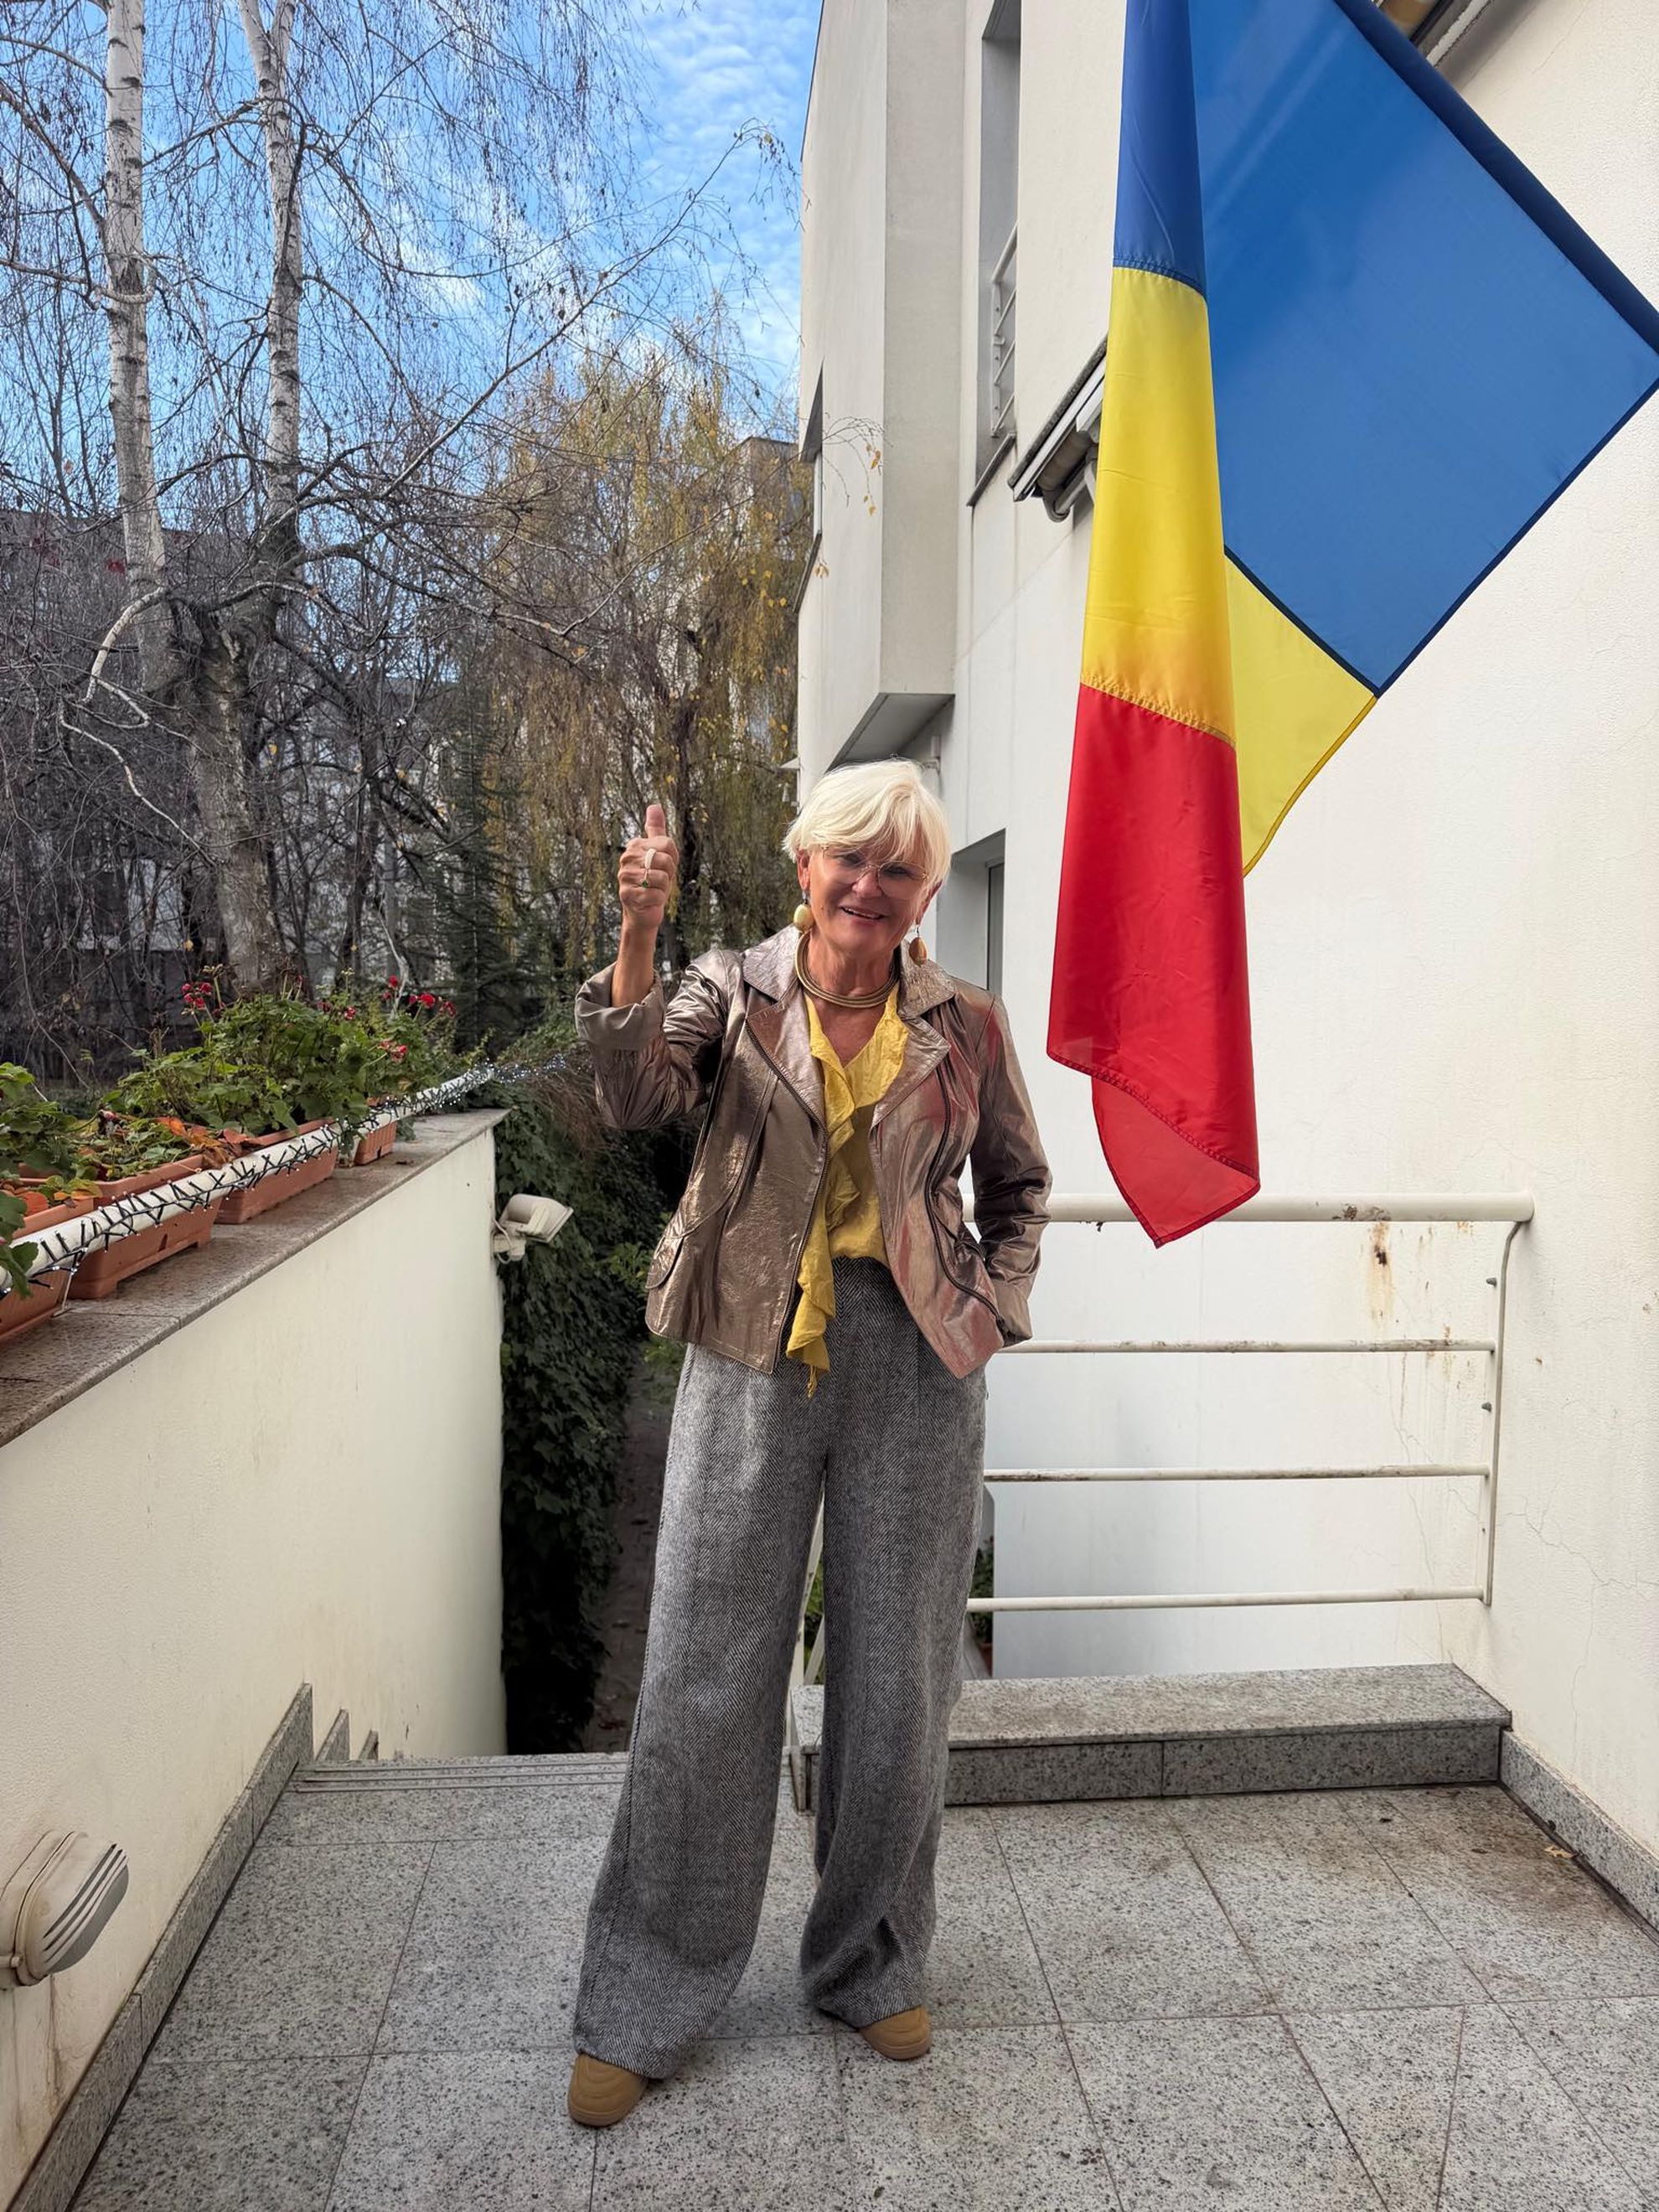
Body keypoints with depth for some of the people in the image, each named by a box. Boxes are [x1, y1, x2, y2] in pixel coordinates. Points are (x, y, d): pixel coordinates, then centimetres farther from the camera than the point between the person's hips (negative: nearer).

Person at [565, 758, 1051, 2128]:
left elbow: (1019, 1184, 14)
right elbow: (637, 1098, -18)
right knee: (707, 1678, 6)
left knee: (896, 1680, 13)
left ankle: (872, 1967, 37)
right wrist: (639, 938, -28)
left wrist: (997, 1304, 2)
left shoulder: (966, 1024, 3)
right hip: (754, 1353, -1)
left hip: (915, 1365, 1)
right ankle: (645, 2006, 26)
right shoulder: (735, 991, 0)